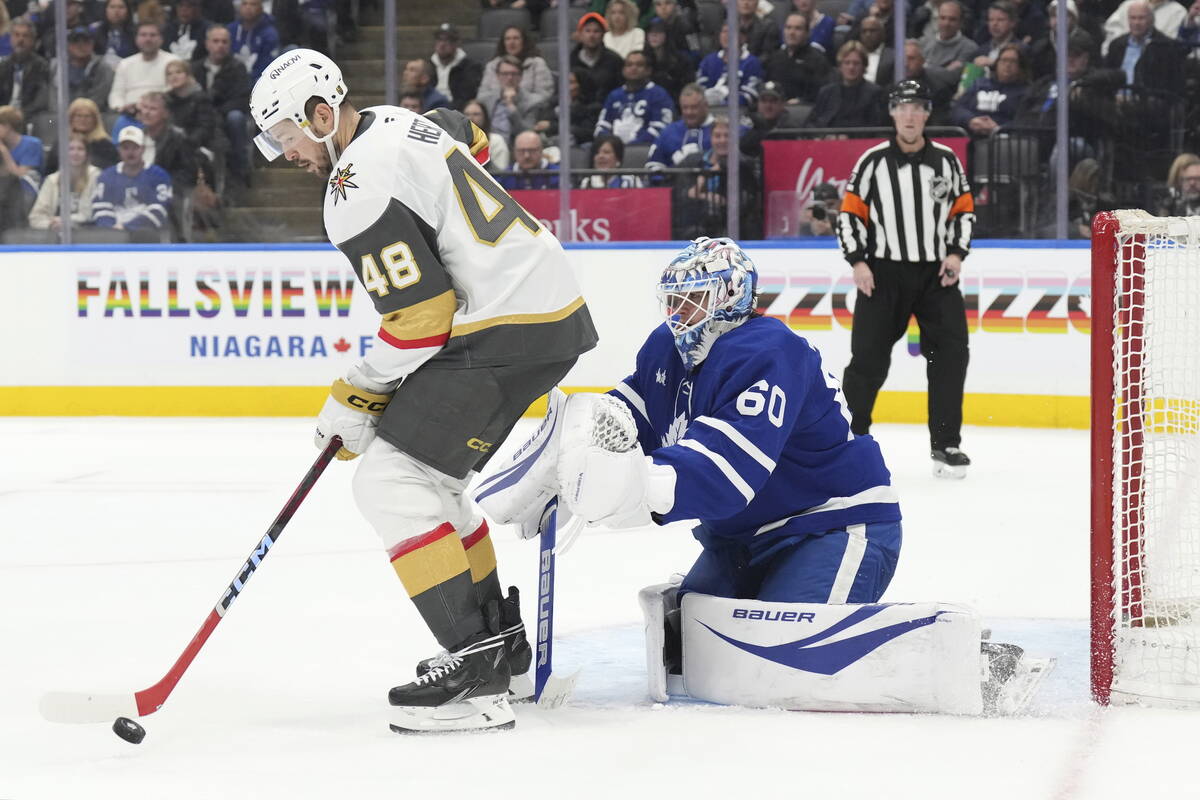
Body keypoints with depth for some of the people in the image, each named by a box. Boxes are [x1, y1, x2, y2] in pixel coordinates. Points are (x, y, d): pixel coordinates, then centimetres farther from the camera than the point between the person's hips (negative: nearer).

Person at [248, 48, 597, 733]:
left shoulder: (361, 191, -18)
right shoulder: (397, 122, 11)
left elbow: (422, 318, -20)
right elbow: (472, 140, 35)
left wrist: (359, 399, -6)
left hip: (505, 331, -10)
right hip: (550, 304, 10)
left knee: (392, 481, -12)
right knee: (427, 477, 21)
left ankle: (476, 670, -18)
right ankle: (498, 634, 28)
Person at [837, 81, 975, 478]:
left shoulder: (946, 160, 5)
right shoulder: (873, 162, -1)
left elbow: (964, 208, 12)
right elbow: (851, 213, 1)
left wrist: (956, 253, -2)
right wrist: (858, 262, -8)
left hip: (937, 273, 2)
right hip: (884, 272, -2)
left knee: (950, 353, -7)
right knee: (868, 358, -5)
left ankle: (945, 444, 2)